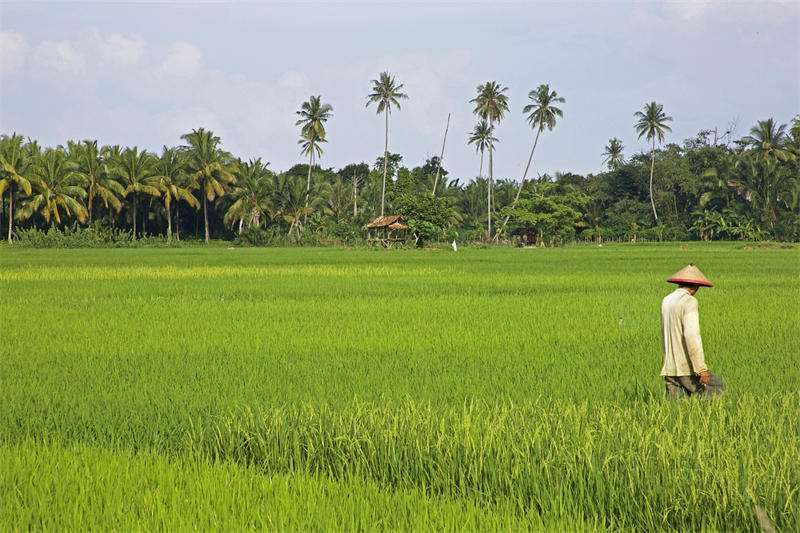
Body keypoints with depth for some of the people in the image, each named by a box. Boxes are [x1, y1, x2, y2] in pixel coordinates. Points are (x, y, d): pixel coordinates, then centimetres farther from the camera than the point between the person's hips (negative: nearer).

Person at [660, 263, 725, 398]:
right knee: (717, 388, 6)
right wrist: (701, 368, -21)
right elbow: (691, 334, -21)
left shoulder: (666, 301, 13)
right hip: (686, 367, -7)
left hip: (669, 367, 7)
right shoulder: (689, 301, -11)